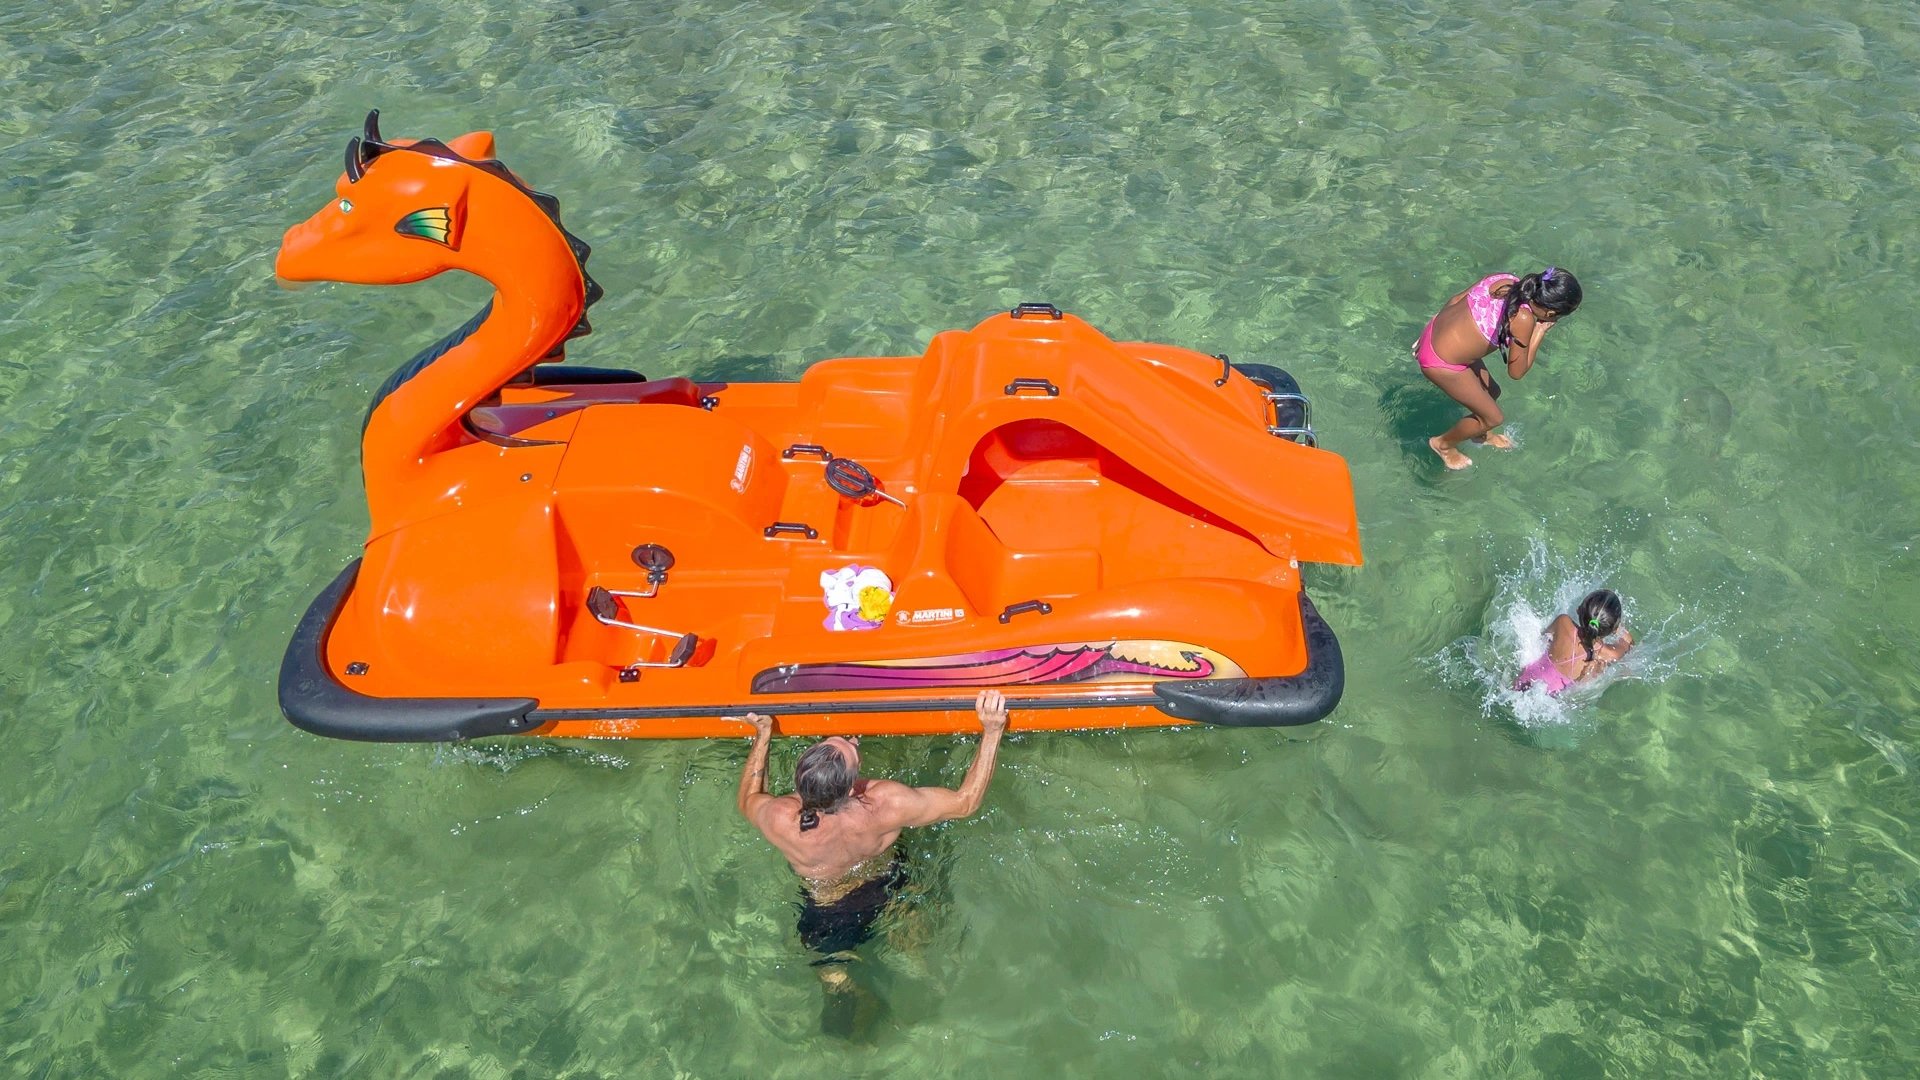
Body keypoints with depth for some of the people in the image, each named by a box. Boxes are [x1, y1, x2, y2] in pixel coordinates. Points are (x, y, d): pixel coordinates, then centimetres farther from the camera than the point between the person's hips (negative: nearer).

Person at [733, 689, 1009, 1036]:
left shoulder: (780, 820, -39)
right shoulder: (885, 806, -42)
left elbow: (747, 800, -11)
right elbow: (966, 802, -26)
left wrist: (763, 734, -6)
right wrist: (992, 730, -26)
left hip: (825, 913, 1)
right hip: (889, 889, 0)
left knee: (836, 981, 26)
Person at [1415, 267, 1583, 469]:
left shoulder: (1505, 280, -6)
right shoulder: (1523, 319, -26)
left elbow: (1456, 299, 6)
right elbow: (1516, 372, -12)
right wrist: (1539, 331, -5)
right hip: (1440, 363, -8)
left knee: (1491, 393, 29)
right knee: (1494, 418, 14)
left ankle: (1481, 434, 57)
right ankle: (1443, 444, 36)